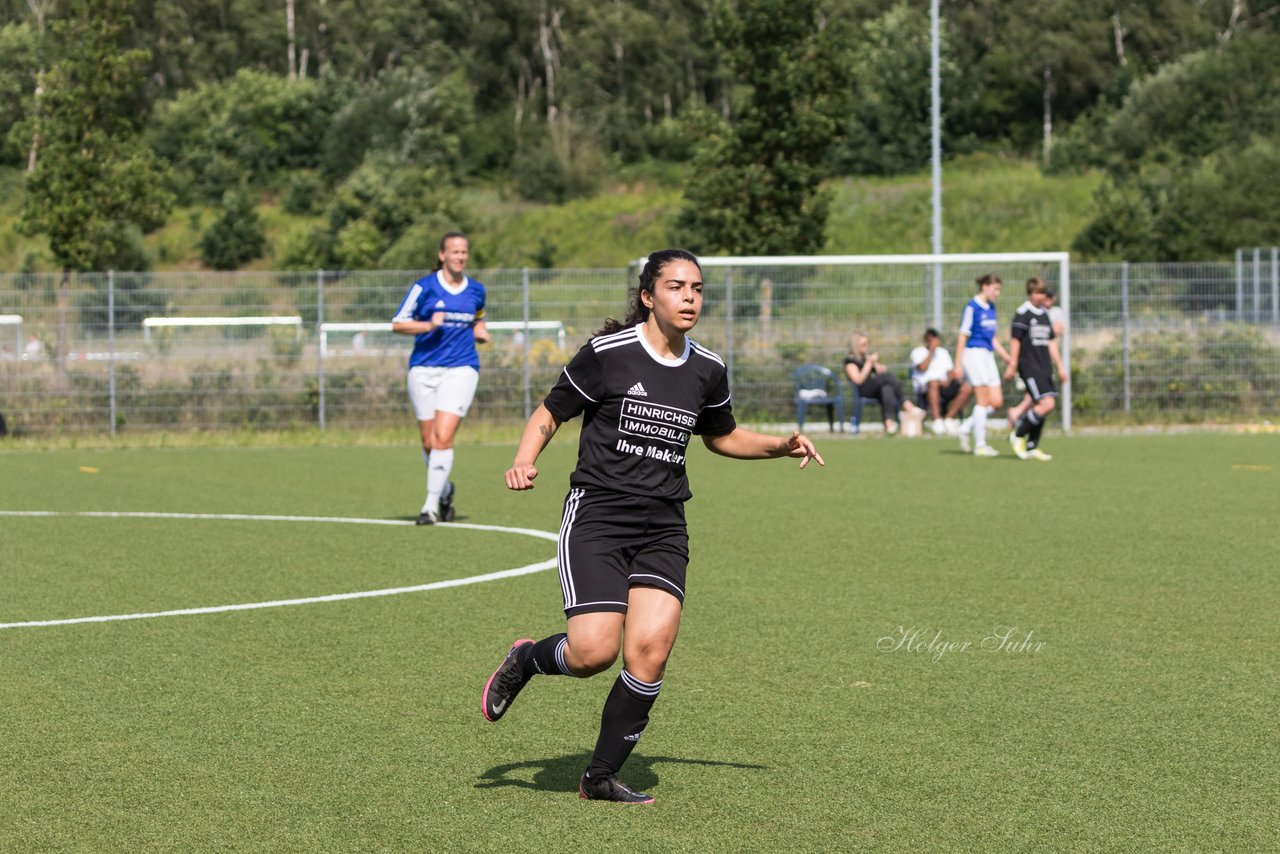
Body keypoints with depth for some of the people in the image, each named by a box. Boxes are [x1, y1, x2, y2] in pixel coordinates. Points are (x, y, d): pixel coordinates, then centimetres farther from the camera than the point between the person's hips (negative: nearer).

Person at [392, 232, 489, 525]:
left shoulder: (476, 290, 7)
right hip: (424, 368, 0)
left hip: (461, 368, 0)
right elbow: (397, 324, -4)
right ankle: (445, 489, 34)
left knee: (443, 437, -15)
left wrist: (480, 330, 4)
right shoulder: (424, 287, -3)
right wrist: (428, 325, -20)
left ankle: (431, 505, -12)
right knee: (429, 442, 6)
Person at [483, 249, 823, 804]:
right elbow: (549, 413, 4)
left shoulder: (707, 371, 10)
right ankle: (525, 660, 19)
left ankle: (601, 777, 2)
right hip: (597, 514, -4)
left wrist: (782, 445, 14)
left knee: (650, 648, -13)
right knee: (593, 652, -16)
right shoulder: (607, 353, -5)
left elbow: (722, 436, 28)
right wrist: (525, 461, -14)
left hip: (663, 527, 4)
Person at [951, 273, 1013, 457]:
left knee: (997, 402, 2)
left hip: (988, 355, 8)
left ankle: (966, 428, 15)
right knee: (984, 400, -7)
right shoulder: (972, 307, -9)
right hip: (974, 353, -8)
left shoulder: (991, 308, 14)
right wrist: (958, 364, -12)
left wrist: (1006, 357, 18)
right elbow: (962, 336, -10)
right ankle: (980, 445, 0)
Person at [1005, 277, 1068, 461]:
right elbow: (1015, 341, -7)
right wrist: (1012, 366, -9)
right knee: (1047, 403, -17)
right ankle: (1017, 435, -3)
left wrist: (1060, 367, 19)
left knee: (1041, 407, 5)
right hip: (1029, 366, -8)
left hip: (1045, 368, 8)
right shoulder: (1022, 313, -7)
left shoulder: (1045, 314, 15)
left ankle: (1032, 447, 13)